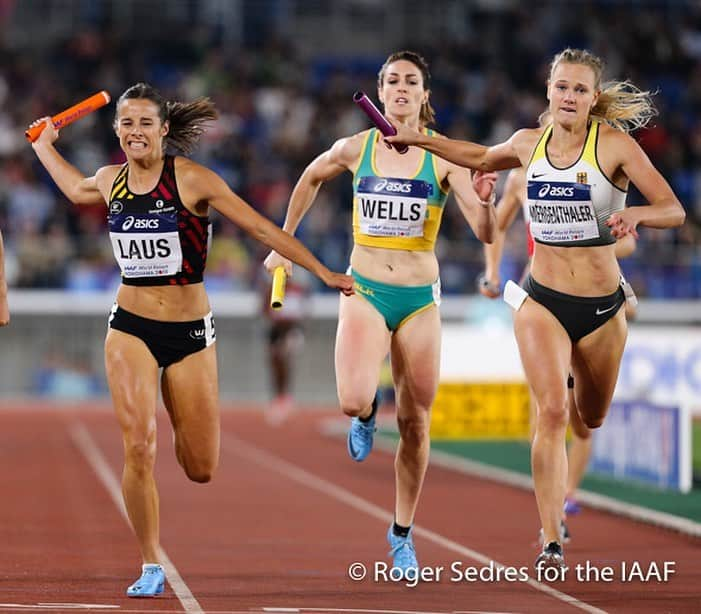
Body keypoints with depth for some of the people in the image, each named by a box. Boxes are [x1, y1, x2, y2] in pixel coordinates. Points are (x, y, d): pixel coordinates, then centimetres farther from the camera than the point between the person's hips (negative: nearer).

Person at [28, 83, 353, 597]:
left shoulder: (192, 179, -11)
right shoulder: (110, 181, 3)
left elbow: (262, 228, -8)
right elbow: (75, 189, 30)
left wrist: (323, 272, -8)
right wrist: (44, 145, 32)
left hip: (190, 331, -2)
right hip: (130, 328, 2)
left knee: (201, 470, 4)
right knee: (139, 450, -15)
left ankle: (179, 422, 42)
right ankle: (151, 567, -2)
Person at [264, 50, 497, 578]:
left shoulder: (444, 156, -5)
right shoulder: (355, 149, -1)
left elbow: (485, 233, -12)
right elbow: (311, 178, 21)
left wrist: (483, 201, -33)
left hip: (420, 300, 0)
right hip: (364, 292, 0)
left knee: (415, 424, 6)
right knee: (353, 401, -24)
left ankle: (403, 534, 24)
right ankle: (368, 415, 16)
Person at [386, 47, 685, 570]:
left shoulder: (615, 145, -10)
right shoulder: (529, 144, 1)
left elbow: (674, 211, -16)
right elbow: (482, 157, 25)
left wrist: (636, 214, -36)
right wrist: (420, 139, 24)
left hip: (602, 308, -1)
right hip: (542, 301, 1)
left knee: (592, 419, 15)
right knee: (553, 413, -17)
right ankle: (552, 541, -17)